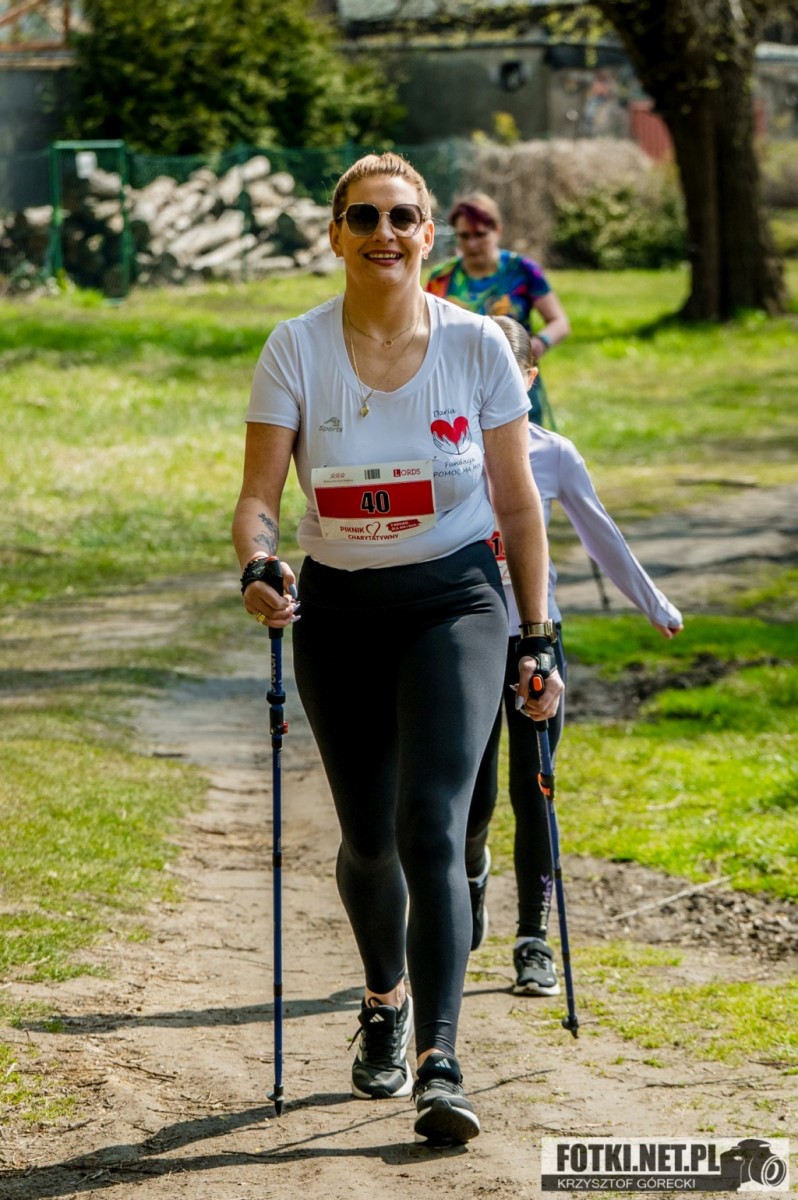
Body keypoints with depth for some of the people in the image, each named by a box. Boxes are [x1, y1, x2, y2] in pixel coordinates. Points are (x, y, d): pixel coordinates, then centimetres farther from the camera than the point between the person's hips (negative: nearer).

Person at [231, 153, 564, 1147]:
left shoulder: (477, 345, -5)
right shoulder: (296, 351, -5)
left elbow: (519, 505, 1)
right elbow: (257, 497, -7)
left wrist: (536, 643, 1)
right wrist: (257, 569, -28)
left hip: (455, 601, -2)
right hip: (339, 609, 2)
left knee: (431, 824, -18)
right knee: (367, 836, 12)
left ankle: (439, 1064, -22)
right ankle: (384, 1001, 42)